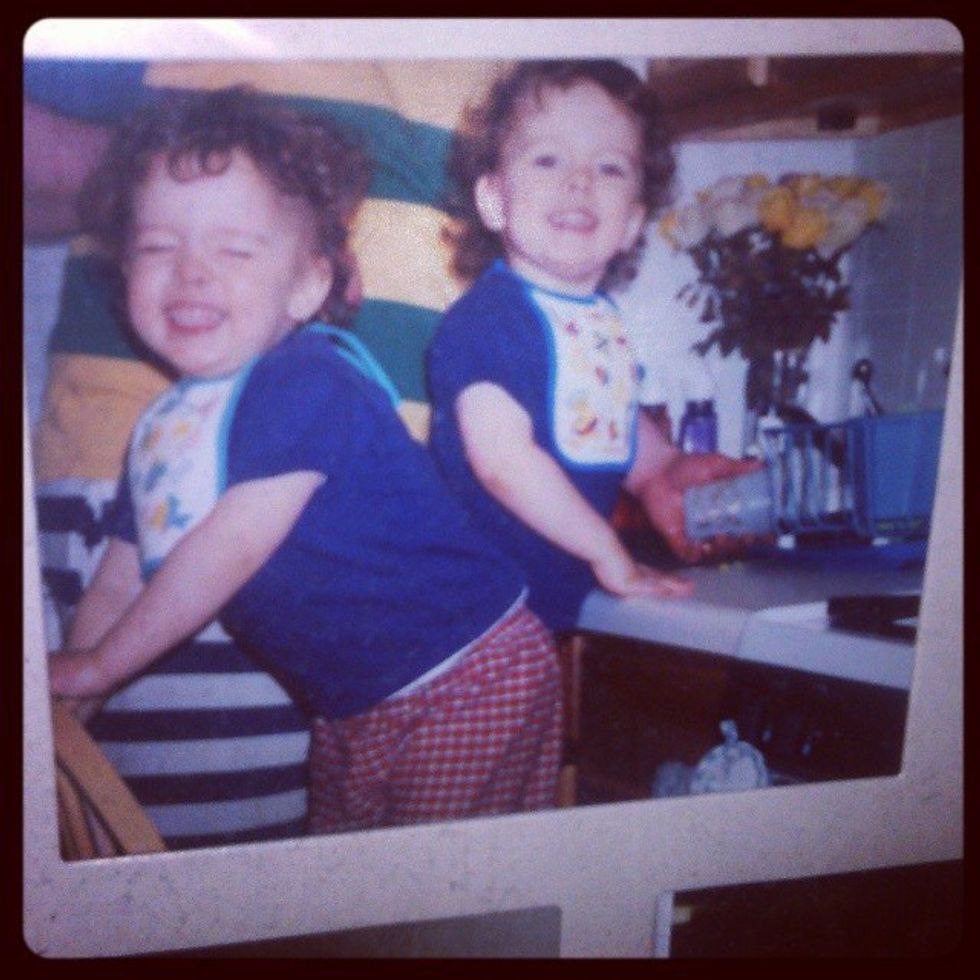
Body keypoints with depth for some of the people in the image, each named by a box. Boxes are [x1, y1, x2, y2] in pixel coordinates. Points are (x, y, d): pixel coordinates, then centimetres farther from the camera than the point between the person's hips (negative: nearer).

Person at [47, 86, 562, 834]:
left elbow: (232, 547, -24)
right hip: (350, 713, 8)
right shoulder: (159, 431, 5)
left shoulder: (306, 385, -21)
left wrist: (96, 665, -14)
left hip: (468, 685, -8)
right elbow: (119, 583, 11)